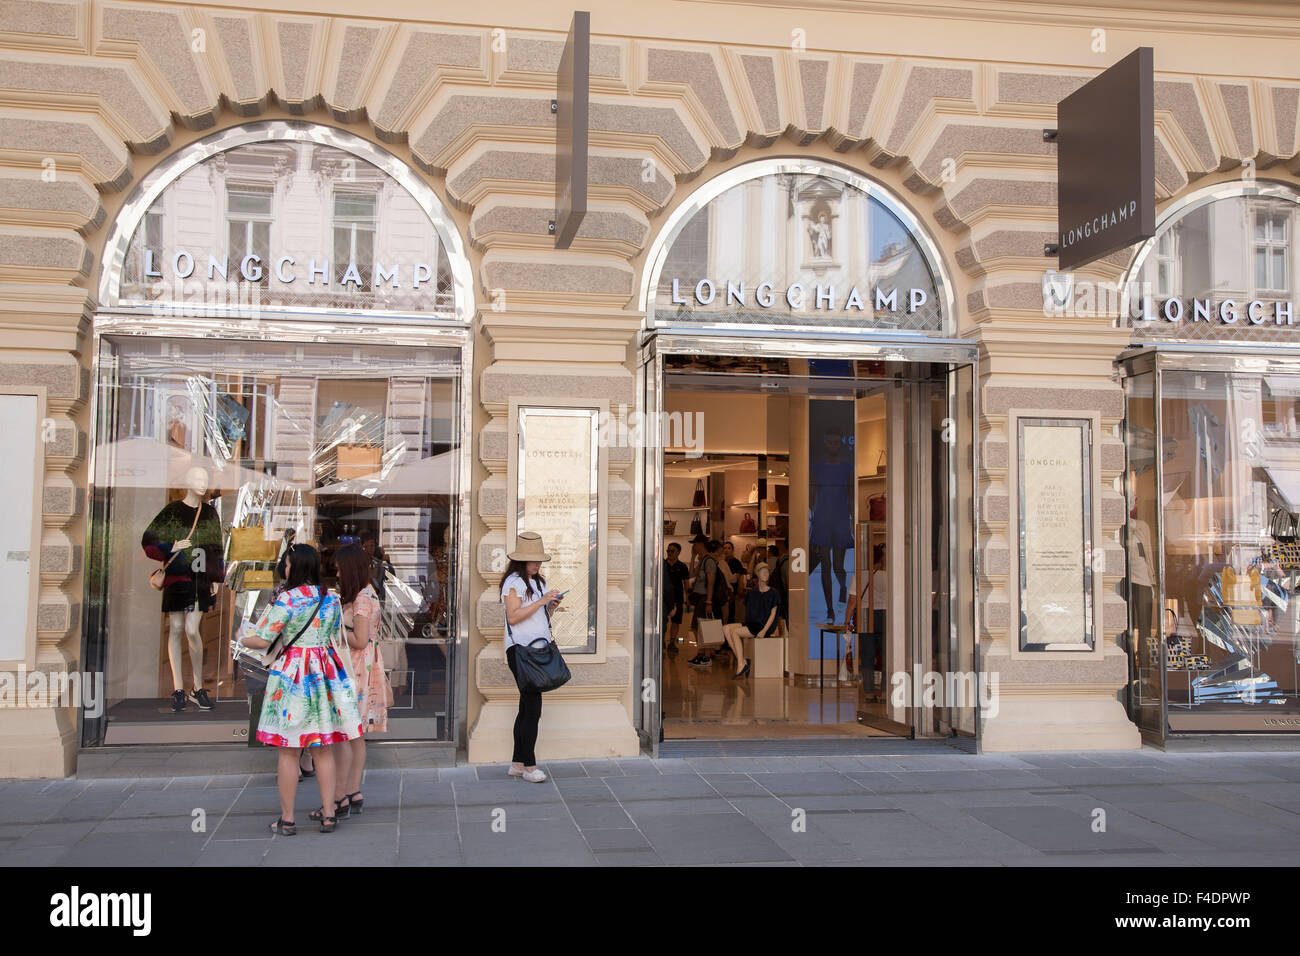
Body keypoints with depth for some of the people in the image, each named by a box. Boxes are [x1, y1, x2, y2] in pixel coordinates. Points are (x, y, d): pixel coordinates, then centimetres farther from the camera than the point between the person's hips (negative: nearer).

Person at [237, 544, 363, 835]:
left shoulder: (287, 600, -12)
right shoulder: (331, 599, 4)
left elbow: (263, 641, -12)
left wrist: (241, 639, 7)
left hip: (291, 673, -5)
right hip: (325, 672, 5)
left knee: (288, 751, 3)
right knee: (323, 749, 12)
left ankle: (287, 819, 9)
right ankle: (328, 814, 16)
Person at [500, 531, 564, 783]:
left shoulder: (538, 582, 20)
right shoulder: (514, 582, -7)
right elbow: (513, 616, -17)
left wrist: (552, 606, 5)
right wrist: (542, 601, -18)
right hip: (520, 649, -9)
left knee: (527, 708, 9)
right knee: (532, 707, -11)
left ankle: (517, 764, 14)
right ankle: (529, 766, -6)